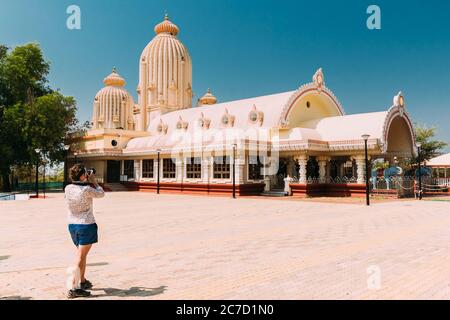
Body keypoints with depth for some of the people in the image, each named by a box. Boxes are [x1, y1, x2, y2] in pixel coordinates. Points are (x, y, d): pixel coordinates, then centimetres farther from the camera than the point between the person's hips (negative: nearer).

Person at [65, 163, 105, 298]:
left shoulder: (68, 189, -2)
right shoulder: (86, 190, -19)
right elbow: (101, 194, -3)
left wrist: (87, 182, 12)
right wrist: (93, 181, 4)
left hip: (72, 225, 7)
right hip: (86, 225, -7)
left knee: (82, 254, 23)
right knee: (80, 257, -2)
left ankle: (82, 282, 35)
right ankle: (73, 289, -2)